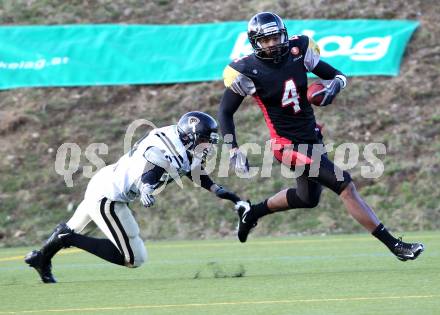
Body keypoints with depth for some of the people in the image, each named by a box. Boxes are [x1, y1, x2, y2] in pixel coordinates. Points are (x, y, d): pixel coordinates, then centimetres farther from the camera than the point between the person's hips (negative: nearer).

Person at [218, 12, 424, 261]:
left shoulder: (298, 51, -5)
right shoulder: (247, 71, -16)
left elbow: (338, 76, 5)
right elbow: (225, 113, -6)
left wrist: (334, 86, -19)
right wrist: (235, 151, -13)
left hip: (311, 137, 7)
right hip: (288, 145, -7)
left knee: (308, 198, 25)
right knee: (345, 185, -15)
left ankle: (253, 212, 46)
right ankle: (393, 244, -11)